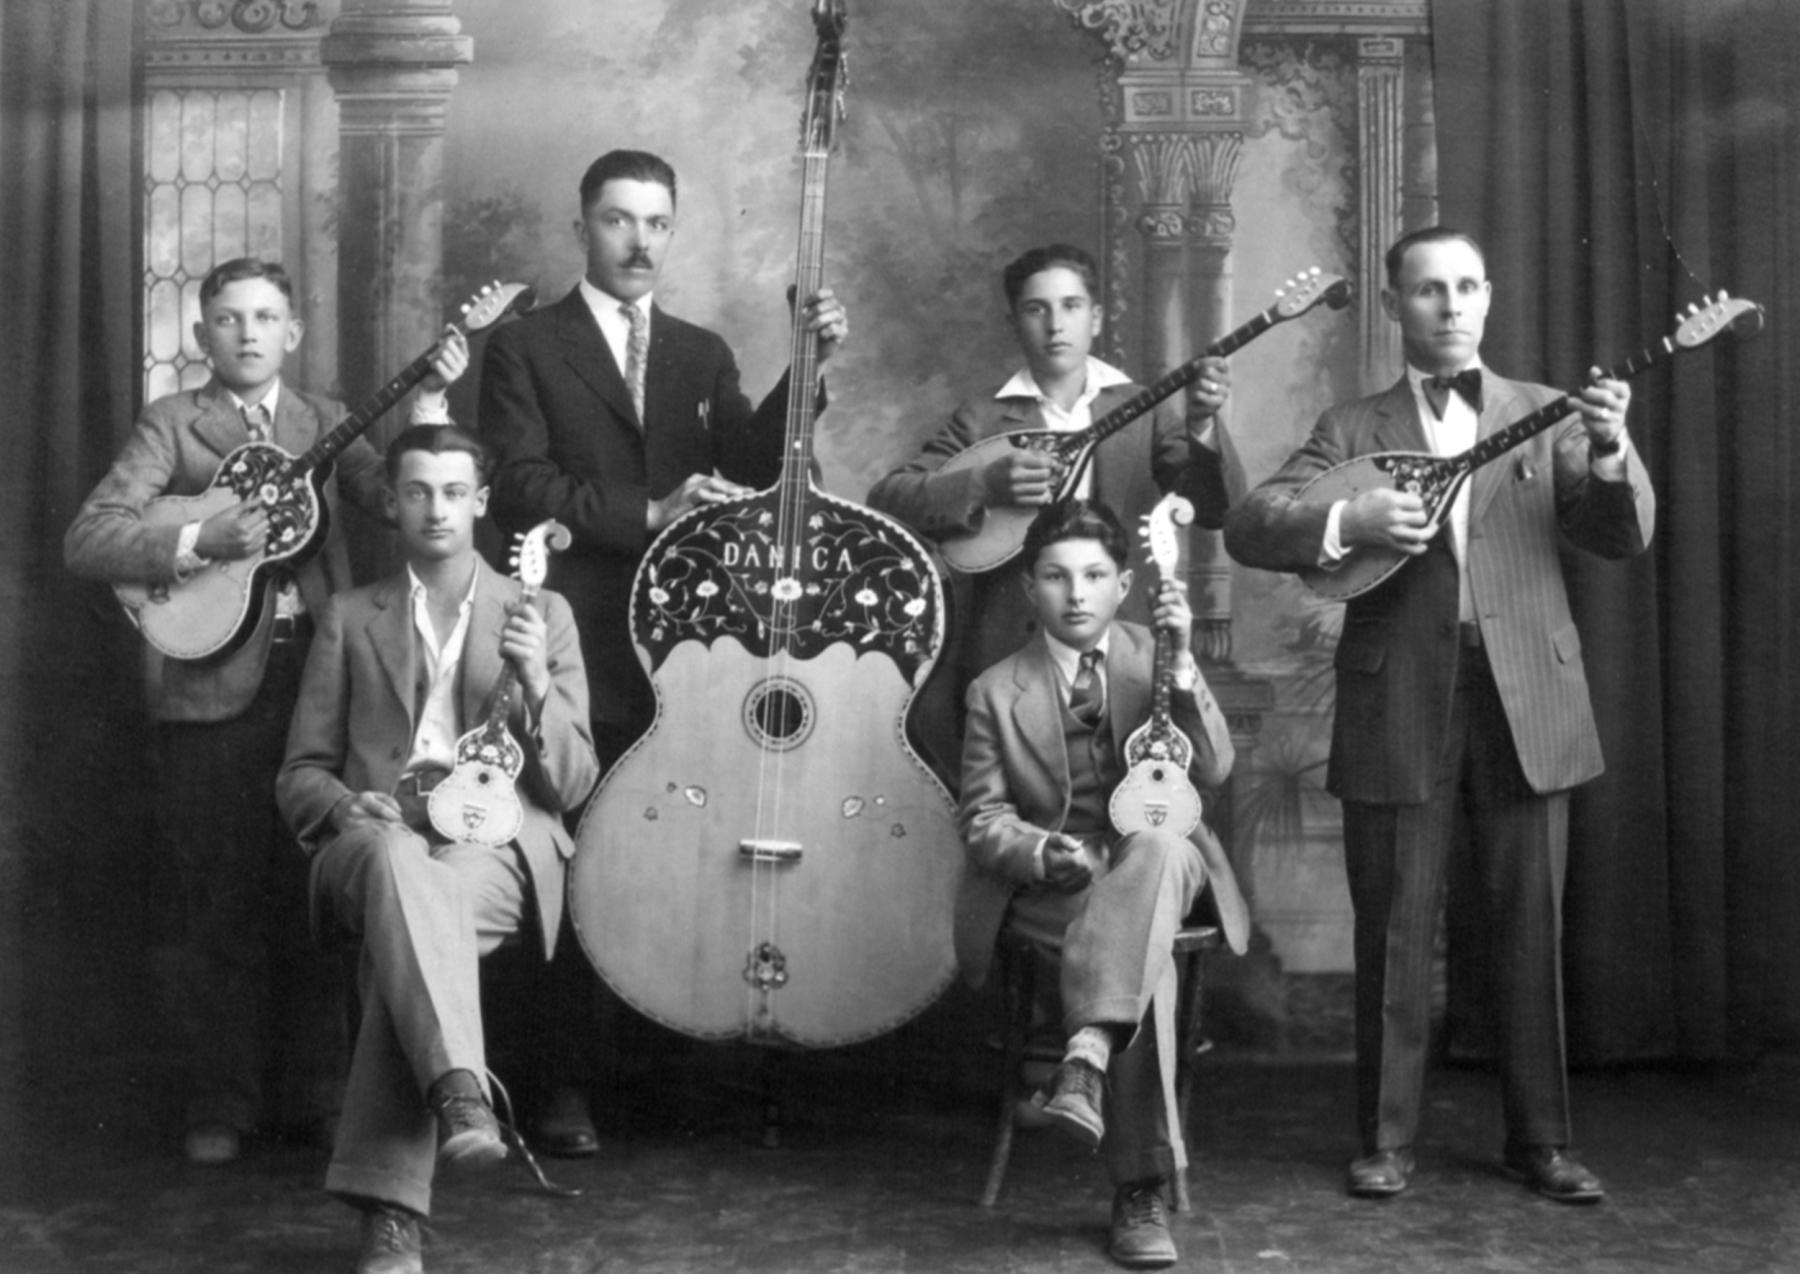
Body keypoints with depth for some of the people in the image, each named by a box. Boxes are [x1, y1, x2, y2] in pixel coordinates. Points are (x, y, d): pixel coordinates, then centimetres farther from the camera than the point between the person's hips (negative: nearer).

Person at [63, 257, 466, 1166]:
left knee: (315, 892, 5)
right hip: (214, 682, -2)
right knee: (221, 901, 2)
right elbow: (86, 539, -6)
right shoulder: (170, 424, 5)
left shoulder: (323, 421, 14)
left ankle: (313, 1091, 16)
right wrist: (200, 542, -17)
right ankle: (223, 1099, 14)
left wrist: (428, 406, -13)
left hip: (317, 667, 2)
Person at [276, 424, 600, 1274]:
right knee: (394, 860, -38)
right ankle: (459, 1092, -56)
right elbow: (300, 776, 16)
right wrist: (349, 807, -8)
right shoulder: (350, 618, 20)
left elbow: (572, 786, 10)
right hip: (376, 834, 1)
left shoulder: (541, 615, 17)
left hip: (500, 843, -1)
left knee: (418, 906, -36)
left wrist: (537, 687, -9)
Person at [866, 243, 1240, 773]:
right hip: (1008, 650, -1)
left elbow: (1216, 509, -1)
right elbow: (884, 499, -1)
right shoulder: (982, 419, 6)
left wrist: (1201, 425, -19)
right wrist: (984, 485, -16)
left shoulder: (1143, 410, 9)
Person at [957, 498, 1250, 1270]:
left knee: (1163, 847, -38)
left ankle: (1087, 1056, -49)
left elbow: (1211, 770, -6)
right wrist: (1041, 851, -21)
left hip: (1157, 862, 1)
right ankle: (1140, 1191, -35)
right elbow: (982, 817, 2)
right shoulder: (997, 692, 4)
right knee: (1145, 949, -34)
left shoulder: (1153, 658, 7)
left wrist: (1182, 663, -20)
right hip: (1048, 886, -1)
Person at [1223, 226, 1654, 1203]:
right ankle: (1387, 1141, 15)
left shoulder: (1543, 414, 12)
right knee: (1393, 935, 4)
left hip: (1525, 704, 1)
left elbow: (1623, 537, 2)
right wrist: (1350, 521, -18)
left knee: (1530, 930, 4)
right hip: (1397, 708, -1)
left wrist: (1610, 452, -17)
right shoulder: (1353, 428, 9)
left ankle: (1539, 1141, 15)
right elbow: (1246, 527, -1)